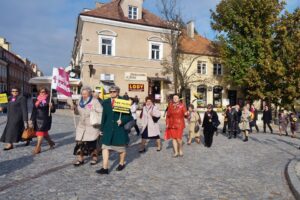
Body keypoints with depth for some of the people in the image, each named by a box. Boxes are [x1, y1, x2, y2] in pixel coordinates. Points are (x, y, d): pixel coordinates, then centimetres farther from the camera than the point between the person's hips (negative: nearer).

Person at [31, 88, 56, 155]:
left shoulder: (49, 100, -4)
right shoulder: (36, 100, 10)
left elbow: (53, 110, -6)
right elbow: (33, 110, 15)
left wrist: (51, 106, -28)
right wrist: (32, 119, 14)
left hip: (45, 118, -5)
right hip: (37, 118, 5)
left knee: (41, 131, -9)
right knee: (44, 132, 13)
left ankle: (38, 148, -4)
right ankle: (51, 143, 35)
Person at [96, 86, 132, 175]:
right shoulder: (106, 102, 6)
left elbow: (129, 116, -6)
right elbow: (104, 116, 9)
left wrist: (122, 121, -23)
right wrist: (102, 128, 8)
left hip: (120, 129, -3)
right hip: (108, 129, 3)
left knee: (121, 147, 13)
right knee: (105, 147, -3)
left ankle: (121, 163, 36)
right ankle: (105, 168, 3)